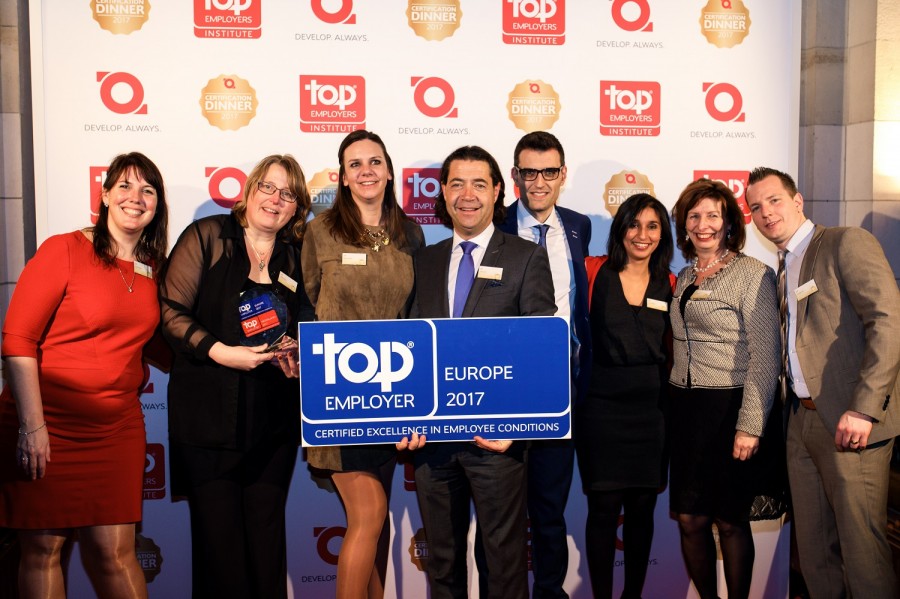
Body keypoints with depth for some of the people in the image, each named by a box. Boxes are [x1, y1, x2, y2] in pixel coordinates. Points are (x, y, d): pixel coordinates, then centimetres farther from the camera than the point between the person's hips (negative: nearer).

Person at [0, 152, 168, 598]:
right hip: (48, 422, -3)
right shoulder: (64, 250, -7)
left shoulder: (153, 269, 9)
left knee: (114, 552, 3)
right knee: (43, 548, 7)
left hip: (116, 428, 4)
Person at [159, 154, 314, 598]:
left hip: (274, 420, 3)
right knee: (217, 532, 1)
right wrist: (220, 351, -16)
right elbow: (170, 311, -6)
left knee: (267, 531, 6)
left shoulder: (296, 256, 11)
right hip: (208, 414, -3)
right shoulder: (206, 236, 1)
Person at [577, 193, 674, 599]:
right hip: (601, 405, -3)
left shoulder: (668, 284, 7)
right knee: (604, 508, 2)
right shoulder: (595, 271, -2)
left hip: (650, 408, 3)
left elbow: (673, 348, 14)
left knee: (642, 508, 10)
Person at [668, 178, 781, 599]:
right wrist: (673, 404, 9)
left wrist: (750, 425, -16)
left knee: (730, 520, 4)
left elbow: (765, 357, -11)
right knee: (689, 518, 8)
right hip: (684, 407, 6)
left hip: (729, 407, -6)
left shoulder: (753, 274, -6)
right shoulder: (684, 278, 13)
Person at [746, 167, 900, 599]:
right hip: (802, 422, 8)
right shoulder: (783, 269, 19)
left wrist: (864, 407, -21)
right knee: (813, 548, 13)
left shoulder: (847, 243, -5)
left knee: (861, 547, -2)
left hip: (849, 424, -7)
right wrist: (790, 410, 5)